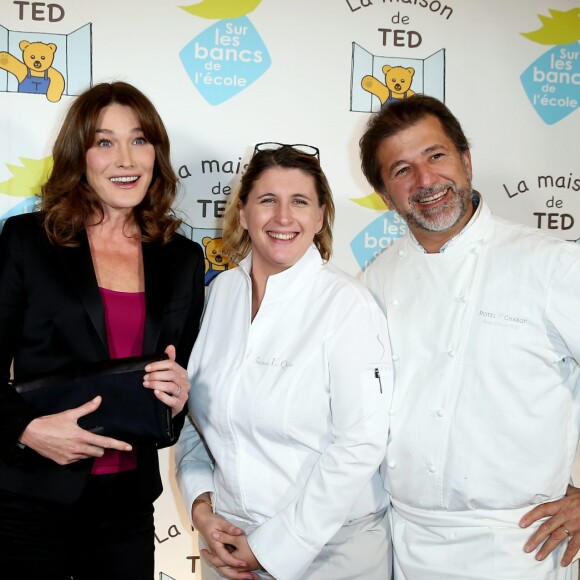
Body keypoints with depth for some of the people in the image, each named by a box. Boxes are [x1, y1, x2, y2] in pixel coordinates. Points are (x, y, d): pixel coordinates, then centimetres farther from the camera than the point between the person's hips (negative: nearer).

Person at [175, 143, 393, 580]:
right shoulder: (220, 292, 0)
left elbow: (360, 444, -19)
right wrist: (201, 504, -5)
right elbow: (192, 415, 7)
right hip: (229, 542, 4)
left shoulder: (348, 305, -15)